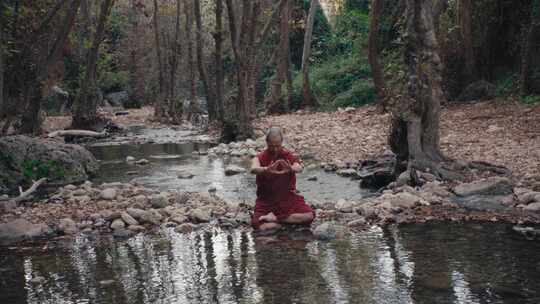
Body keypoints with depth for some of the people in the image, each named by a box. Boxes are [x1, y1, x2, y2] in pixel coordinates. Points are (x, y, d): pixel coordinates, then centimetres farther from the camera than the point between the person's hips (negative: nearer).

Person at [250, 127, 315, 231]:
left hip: (288, 199, 1)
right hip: (266, 201, -1)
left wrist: (291, 169, -49)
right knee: (260, 226, -28)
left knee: (309, 215, -23)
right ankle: (290, 220, -6)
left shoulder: (288, 156, 0)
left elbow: (299, 168, -22)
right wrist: (267, 170, -51)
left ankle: (275, 218, -10)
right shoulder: (261, 157, -3)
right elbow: (254, 169, -27)